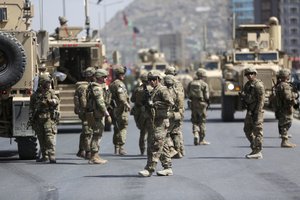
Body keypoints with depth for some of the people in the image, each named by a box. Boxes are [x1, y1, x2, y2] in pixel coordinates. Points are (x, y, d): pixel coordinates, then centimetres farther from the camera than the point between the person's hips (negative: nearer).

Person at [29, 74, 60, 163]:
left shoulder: (51, 92, 8)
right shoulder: (35, 95, 12)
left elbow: (57, 101, -8)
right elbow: (31, 108, 14)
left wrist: (50, 101, -27)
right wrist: (31, 119, 8)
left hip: (49, 118, -3)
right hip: (38, 118, 3)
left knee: (50, 137, -14)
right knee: (41, 138, 8)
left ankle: (52, 156, -19)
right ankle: (45, 156, 18)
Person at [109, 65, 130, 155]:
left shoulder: (112, 84, 16)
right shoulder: (119, 84, -12)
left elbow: (110, 97, 18)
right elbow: (121, 97, -23)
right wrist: (127, 105, -18)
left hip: (114, 109, 9)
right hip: (121, 109, -9)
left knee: (117, 128, 14)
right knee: (122, 128, -7)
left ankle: (116, 148, 17)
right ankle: (121, 147, -11)